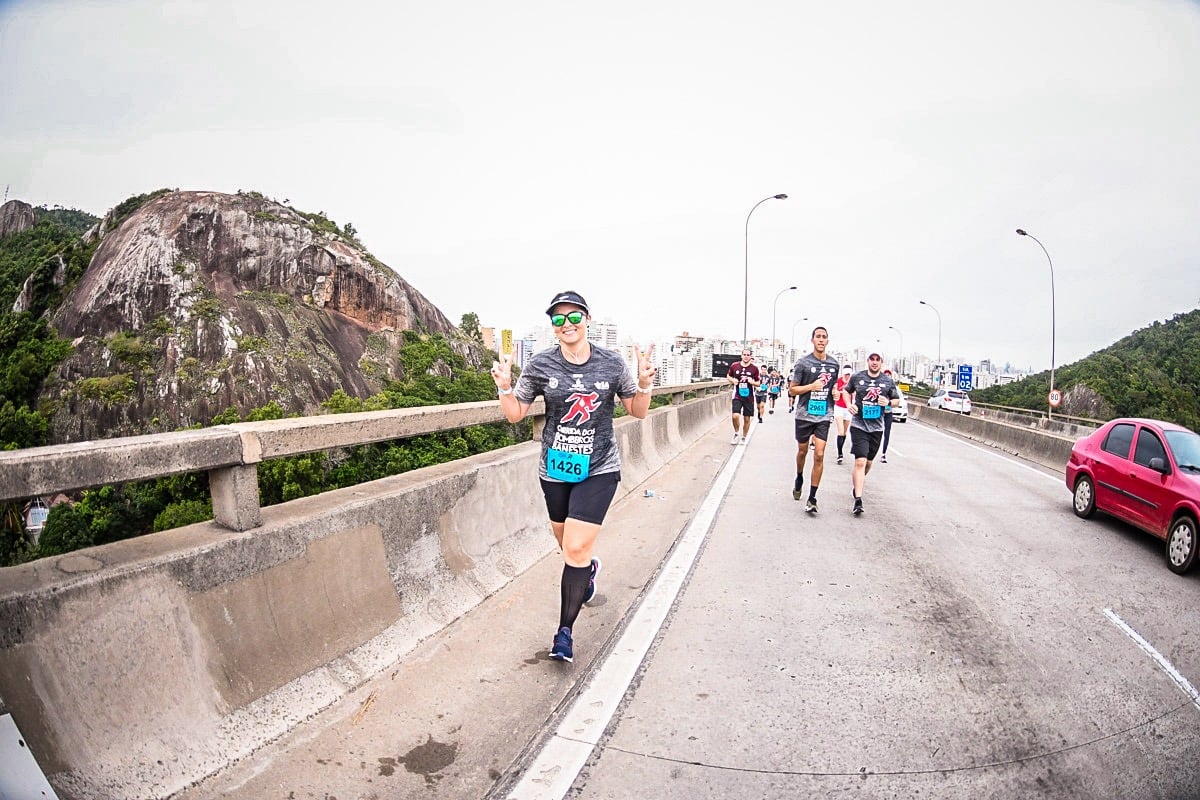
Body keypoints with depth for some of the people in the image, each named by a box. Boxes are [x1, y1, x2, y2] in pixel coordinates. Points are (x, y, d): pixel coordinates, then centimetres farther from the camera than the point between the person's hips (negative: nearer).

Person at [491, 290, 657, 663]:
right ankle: (587, 569, 57)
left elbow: (638, 412, 5)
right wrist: (505, 387, -17)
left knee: (576, 548, -10)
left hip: (599, 468, -2)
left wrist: (644, 384, -14)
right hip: (555, 468, 2)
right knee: (568, 545, 19)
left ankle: (565, 631, 7)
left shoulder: (612, 364, -5)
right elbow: (515, 413, 1)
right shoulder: (540, 365, -5)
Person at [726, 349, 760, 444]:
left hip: (749, 397, 1)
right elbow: (728, 376, 16)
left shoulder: (754, 368, -2)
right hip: (737, 396, -1)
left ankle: (743, 437, 26)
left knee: (747, 418, 7)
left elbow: (758, 383, 6)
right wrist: (732, 380, -6)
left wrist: (753, 382, -16)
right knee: (735, 416, -17)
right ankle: (736, 433, 10)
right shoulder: (734, 365, -1)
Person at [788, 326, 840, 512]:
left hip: (824, 416, 2)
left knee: (819, 456, -8)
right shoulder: (803, 363, -5)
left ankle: (811, 499, -3)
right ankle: (799, 480, 45)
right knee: (802, 452, 16)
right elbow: (792, 390, -5)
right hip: (804, 415, -1)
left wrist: (835, 391, 5)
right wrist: (811, 386, -18)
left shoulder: (834, 364, 7)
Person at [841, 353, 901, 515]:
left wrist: (888, 402, -10)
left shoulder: (888, 381, 3)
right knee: (860, 461, -14)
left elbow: (897, 400, 13)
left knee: (868, 461, 18)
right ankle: (858, 499, -15)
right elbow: (846, 390, 16)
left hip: (877, 427, 3)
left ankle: (860, 481, 48)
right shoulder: (857, 377, -1)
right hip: (858, 425, -3)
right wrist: (849, 404, -3)